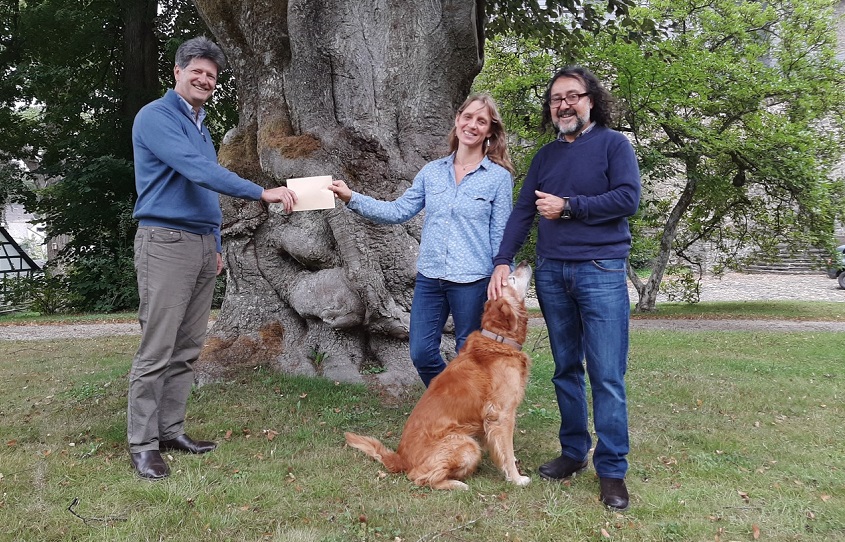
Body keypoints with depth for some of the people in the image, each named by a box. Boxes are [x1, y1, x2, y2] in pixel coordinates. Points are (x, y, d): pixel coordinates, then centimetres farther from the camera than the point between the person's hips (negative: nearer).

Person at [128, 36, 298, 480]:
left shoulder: (200, 125, 20)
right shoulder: (155, 117, -7)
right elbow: (197, 171, -22)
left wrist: (216, 246, 21)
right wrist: (263, 193, -27)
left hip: (203, 244, 8)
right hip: (166, 241, -8)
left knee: (187, 348, 8)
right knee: (156, 350, -7)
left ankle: (171, 429, 17)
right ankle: (143, 443, 1)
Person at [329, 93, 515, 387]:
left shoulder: (499, 176, -3)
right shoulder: (432, 171, 8)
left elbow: (500, 236, -2)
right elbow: (399, 211, 5)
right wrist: (352, 198, -3)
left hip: (472, 281, -4)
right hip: (429, 276, 4)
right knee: (421, 354, 7)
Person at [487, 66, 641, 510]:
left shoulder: (613, 144, 1)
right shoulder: (546, 156, 15)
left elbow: (628, 199, -12)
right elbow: (522, 212, 10)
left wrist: (568, 207, -10)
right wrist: (503, 262, -2)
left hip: (601, 271, -5)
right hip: (551, 273, 5)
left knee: (607, 376, -5)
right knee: (566, 370, 11)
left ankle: (612, 470, 3)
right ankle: (574, 451, 23)